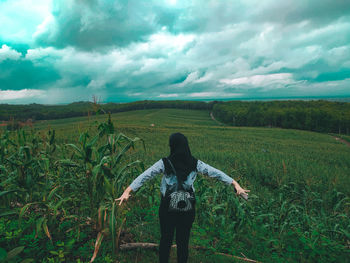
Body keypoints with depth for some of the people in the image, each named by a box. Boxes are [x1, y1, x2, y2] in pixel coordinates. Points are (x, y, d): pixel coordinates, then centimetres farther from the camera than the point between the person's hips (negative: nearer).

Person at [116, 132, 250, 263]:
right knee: (183, 241, 18)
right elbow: (216, 173, -6)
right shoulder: (195, 164, -10)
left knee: (166, 240, 19)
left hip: (167, 207, -1)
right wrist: (236, 184, 1)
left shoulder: (164, 163, -15)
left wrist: (127, 191, -15)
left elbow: (144, 176, -18)